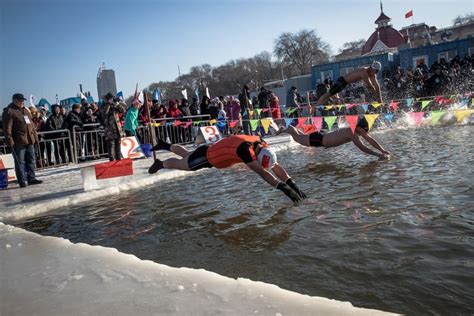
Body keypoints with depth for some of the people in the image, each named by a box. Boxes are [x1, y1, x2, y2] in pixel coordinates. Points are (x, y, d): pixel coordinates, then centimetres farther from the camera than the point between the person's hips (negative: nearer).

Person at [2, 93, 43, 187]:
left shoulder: (26, 110, 18)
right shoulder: (9, 111, -5)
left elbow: (32, 124, 22)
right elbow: (7, 128, -12)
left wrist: (35, 136, 17)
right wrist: (9, 140, -18)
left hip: (29, 141, 7)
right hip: (18, 142, -7)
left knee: (31, 160, 10)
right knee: (20, 162, -1)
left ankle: (31, 178, 18)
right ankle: (22, 181, 4)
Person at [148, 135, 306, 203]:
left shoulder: (262, 145, -20)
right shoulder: (245, 148, -44)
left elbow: (276, 166, -17)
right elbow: (261, 172, -51)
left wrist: (292, 184, -26)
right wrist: (283, 187, -55)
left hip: (214, 150, 7)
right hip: (206, 156, -7)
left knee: (186, 154, 33)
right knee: (181, 164, 21)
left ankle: (165, 145, 58)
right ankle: (160, 163, 50)